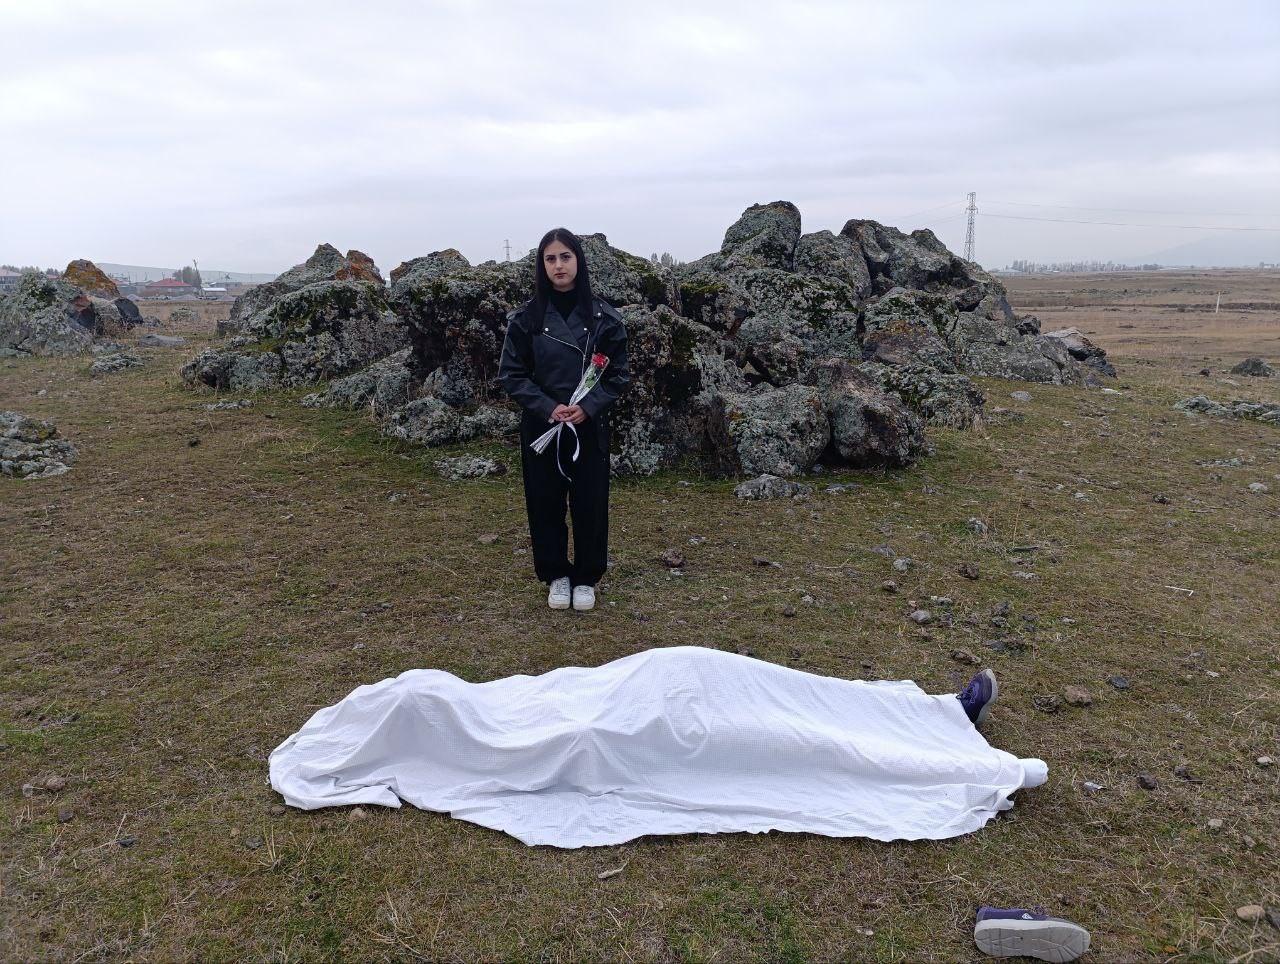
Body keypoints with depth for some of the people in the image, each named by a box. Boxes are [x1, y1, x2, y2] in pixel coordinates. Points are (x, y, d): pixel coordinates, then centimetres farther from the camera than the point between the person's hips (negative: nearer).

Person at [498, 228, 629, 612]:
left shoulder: (603, 316, -3)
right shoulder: (526, 317, -2)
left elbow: (619, 373, 1)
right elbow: (511, 373, -1)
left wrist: (588, 407, -14)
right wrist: (548, 408, -14)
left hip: (590, 426, 0)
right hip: (541, 426, 1)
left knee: (590, 502, 6)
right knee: (545, 502, 8)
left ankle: (586, 577, 24)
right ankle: (556, 575, 27)